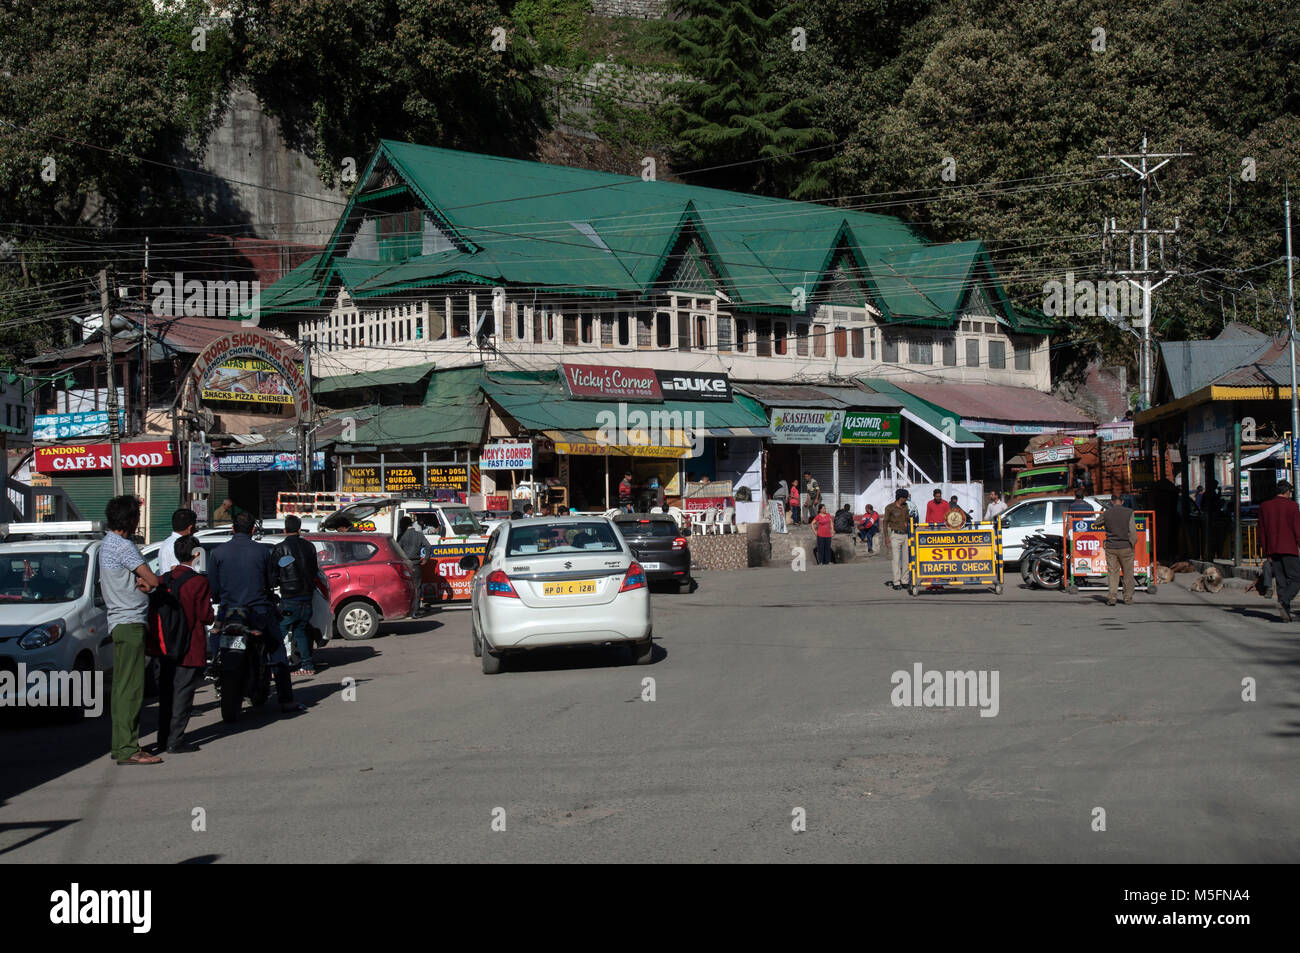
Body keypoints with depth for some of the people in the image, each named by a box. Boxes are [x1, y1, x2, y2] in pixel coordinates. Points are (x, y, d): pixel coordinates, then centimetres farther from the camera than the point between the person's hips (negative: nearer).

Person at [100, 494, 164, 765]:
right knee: (130, 688, -10)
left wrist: (141, 580, -5)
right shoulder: (122, 546, -15)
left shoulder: (107, 543, 17)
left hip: (119, 623, 10)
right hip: (130, 623, -10)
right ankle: (128, 749, -11)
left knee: (122, 687, 12)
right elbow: (153, 580, -18)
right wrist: (147, 580, 5)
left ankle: (120, 745, 17)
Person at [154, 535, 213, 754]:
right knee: (182, 693, -2)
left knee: (166, 693, 13)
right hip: (190, 647, -6)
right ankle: (175, 741, -3)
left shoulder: (165, 579, 6)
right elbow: (206, 617, -12)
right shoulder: (199, 582, -13)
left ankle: (163, 739, 18)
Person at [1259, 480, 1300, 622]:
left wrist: (1267, 553, 14)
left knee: (1281, 582, 8)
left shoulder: (1264, 506, 8)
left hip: (1273, 550, 5)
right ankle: (1283, 601, -21)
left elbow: (1262, 532, 10)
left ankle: (1286, 614, 4)